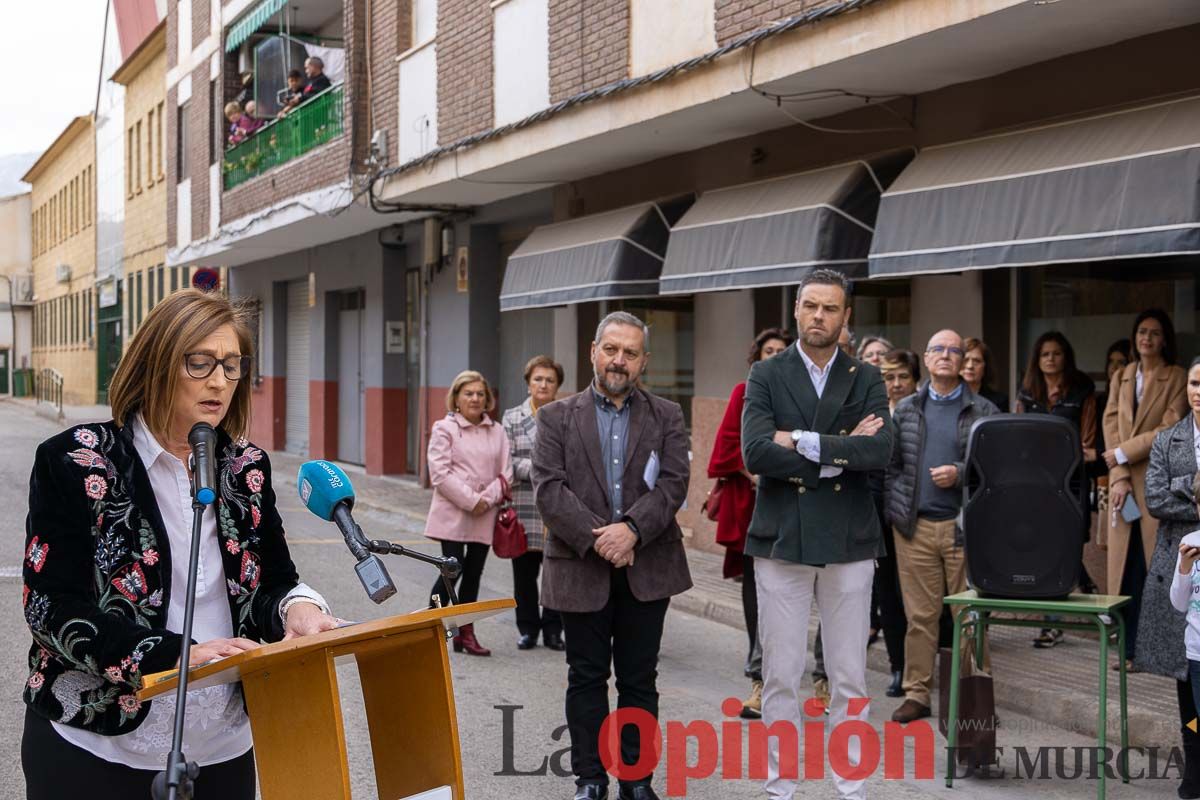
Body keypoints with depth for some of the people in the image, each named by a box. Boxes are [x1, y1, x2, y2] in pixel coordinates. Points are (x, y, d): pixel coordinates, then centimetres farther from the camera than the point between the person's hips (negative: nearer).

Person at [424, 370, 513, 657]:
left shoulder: (497, 432, 10)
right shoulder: (444, 428, -1)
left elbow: (505, 472, 7)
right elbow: (440, 474, -9)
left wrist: (488, 499, -10)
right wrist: (471, 500, -15)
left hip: (485, 515, 4)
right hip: (453, 513, -4)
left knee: (473, 574, 9)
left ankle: (466, 633, 17)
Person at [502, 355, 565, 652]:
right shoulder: (512, 418, 7)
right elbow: (506, 461, -1)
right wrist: (535, 468, -15)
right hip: (525, 507, 0)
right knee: (524, 572, 7)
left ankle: (552, 630, 17)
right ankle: (528, 629, 20)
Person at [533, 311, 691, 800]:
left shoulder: (666, 417, 7)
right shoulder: (557, 418, 4)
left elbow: (674, 482, -5)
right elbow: (548, 487, -6)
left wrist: (631, 528, -19)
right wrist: (595, 538, -16)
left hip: (647, 567, 1)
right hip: (581, 567, 0)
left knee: (639, 680, 8)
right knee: (587, 679, 8)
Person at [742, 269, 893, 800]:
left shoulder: (866, 379, 6)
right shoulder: (766, 375, 3)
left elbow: (880, 450, -11)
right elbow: (755, 453, -12)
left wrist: (803, 443, -14)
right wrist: (840, 454, -11)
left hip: (849, 541, 1)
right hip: (781, 539, -1)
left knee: (849, 677, 7)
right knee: (780, 676, 5)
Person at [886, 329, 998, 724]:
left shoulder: (983, 411, 4)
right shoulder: (906, 409, 11)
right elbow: (890, 464, 11)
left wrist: (959, 474, -14)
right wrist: (894, 510, 2)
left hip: (963, 526, -2)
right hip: (915, 527, 2)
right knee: (919, 616, 5)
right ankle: (916, 694, 13)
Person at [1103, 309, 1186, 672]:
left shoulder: (1176, 378, 1)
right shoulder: (1120, 378, 15)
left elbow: (1170, 431, -8)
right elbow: (1111, 427, 6)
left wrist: (1122, 453, -8)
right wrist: (1119, 478, -6)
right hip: (1124, 482, 4)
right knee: (1126, 566, 2)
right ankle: (1129, 648, 6)